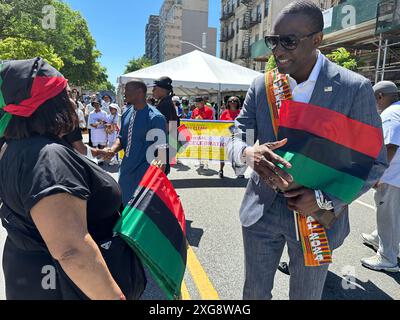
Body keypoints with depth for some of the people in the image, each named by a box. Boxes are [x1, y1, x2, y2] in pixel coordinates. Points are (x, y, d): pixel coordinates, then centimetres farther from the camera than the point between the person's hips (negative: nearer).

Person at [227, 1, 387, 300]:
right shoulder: (261, 86, -2)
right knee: (254, 292, 18)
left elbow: (374, 163, -7)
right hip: (261, 211, 3)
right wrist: (249, 153, -27)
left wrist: (325, 199, -21)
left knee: (305, 295, 19)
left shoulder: (355, 89, -11)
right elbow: (235, 141, -2)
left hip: (316, 217, -2)